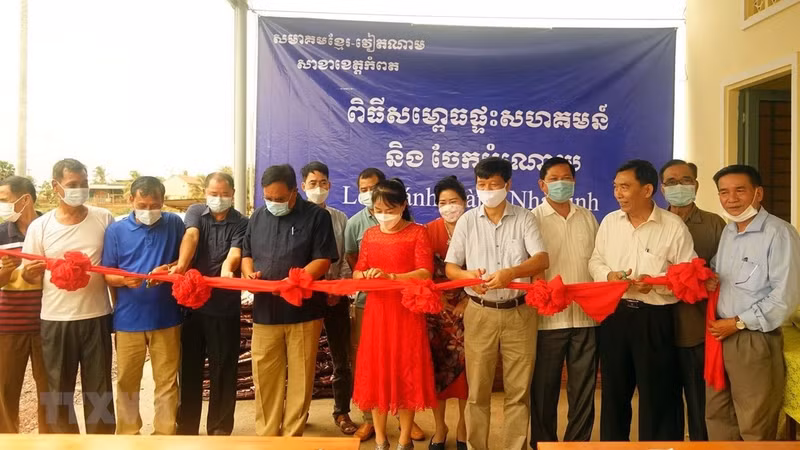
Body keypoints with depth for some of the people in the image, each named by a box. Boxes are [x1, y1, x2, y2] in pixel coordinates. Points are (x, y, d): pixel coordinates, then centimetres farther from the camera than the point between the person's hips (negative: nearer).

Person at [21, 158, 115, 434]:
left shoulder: (104, 219, 0)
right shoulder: (39, 227, 0)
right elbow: (32, 277, 5)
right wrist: (30, 272, -17)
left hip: (96, 316, 0)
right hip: (56, 320, 1)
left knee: (98, 390, 9)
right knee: (58, 392, 12)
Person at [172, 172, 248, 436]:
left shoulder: (241, 223, -1)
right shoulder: (195, 212, 4)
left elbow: (234, 253, -17)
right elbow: (190, 237, -17)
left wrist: (226, 271, -40)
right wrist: (181, 266, -35)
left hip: (225, 306, -1)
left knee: (223, 370, 7)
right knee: (189, 368, 12)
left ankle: (219, 429, 21)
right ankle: (186, 428, 28)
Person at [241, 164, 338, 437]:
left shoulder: (317, 216, -3)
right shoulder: (258, 217, 12)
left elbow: (323, 259, -9)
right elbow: (246, 253, 20)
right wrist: (249, 272, -3)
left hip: (304, 311, -4)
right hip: (265, 311, 4)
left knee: (300, 378, 5)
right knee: (265, 378, 8)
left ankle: (292, 437, 19)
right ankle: (266, 436, 22)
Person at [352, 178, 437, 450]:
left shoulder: (417, 233, -4)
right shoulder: (370, 235, 9)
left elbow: (425, 273, -14)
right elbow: (357, 272, 9)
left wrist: (391, 276, -26)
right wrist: (363, 276, -14)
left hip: (407, 312, -3)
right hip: (376, 311, 4)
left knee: (406, 372, 4)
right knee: (376, 373, 7)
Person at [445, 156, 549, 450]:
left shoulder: (524, 219, 0)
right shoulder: (467, 221, 3)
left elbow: (542, 260, -12)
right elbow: (450, 268, 2)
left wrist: (510, 273, -29)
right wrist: (469, 276, -20)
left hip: (519, 313, 0)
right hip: (480, 314, 1)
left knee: (519, 389, 8)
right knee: (478, 389, 8)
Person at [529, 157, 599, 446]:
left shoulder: (588, 218, 12)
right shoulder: (533, 219, -1)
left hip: (586, 316, 4)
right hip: (547, 318, -3)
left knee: (583, 386, 11)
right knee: (544, 387, 7)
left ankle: (579, 442, 27)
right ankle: (543, 443, 23)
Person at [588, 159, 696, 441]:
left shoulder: (673, 226, -7)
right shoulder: (609, 221, 6)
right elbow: (595, 261, 11)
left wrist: (657, 283, -21)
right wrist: (608, 275, -9)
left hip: (655, 319, -4)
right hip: (614, 315, 4)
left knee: (657, 394, 6)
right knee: (614, 390, 15)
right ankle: (612, 441, 31)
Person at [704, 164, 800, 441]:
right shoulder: (728, 231, 12)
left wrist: (738, 323, -14)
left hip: (755, 341, -7)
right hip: (720, 335, 7)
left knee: (754, 427, 8)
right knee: (717, 416, 17)